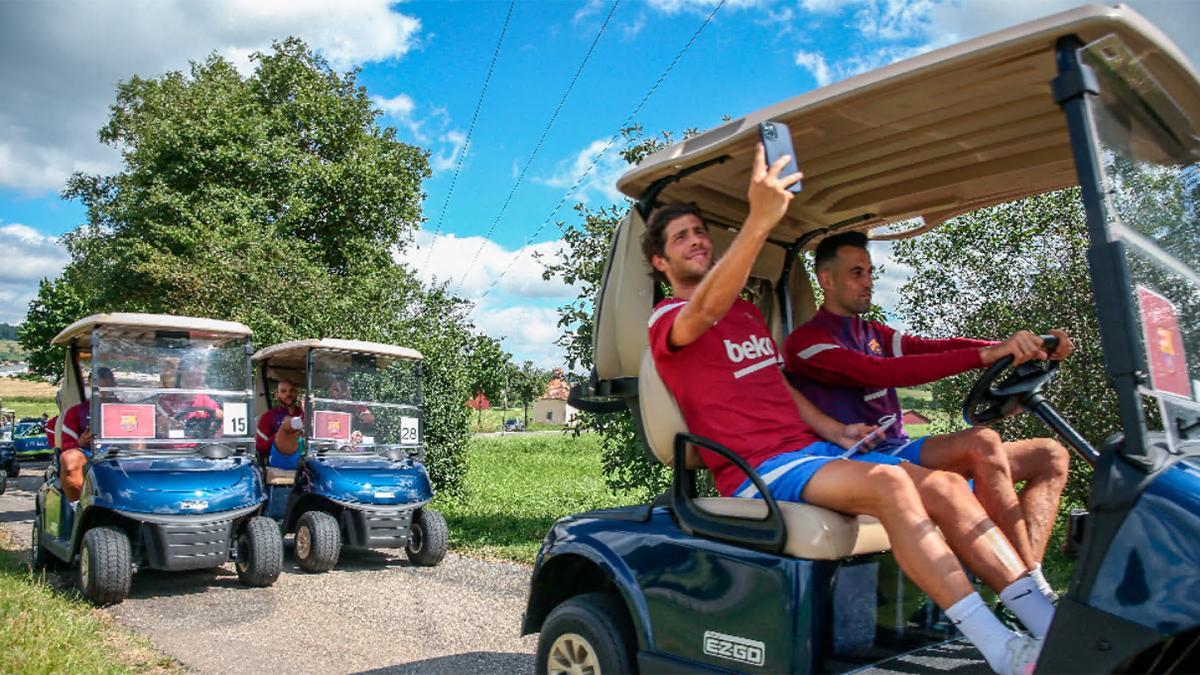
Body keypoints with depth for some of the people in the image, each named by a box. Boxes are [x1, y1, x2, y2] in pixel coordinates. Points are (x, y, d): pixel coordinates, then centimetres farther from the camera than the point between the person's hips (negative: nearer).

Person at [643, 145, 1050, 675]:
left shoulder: (747, 311, 25)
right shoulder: (667, 320, -2)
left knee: (946, 486, -11)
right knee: (889, 483, -31)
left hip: (810, 448, 8)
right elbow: (707, 308, -27)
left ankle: (1047, 624, -13)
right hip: (757, 471, -8)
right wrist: (760, 219, -41)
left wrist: (835, 431, 7)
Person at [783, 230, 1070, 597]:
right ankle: (1036, 591, -19)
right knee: (981, 442, -30)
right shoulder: (805, 342, -6)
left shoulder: (874, 333, 21)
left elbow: (935, 347, 3)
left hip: (901, 451, 9)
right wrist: (986, 354, -30)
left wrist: (1018, 346, -15)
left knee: (1051, 456, 2)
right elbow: (882, 373, -23)